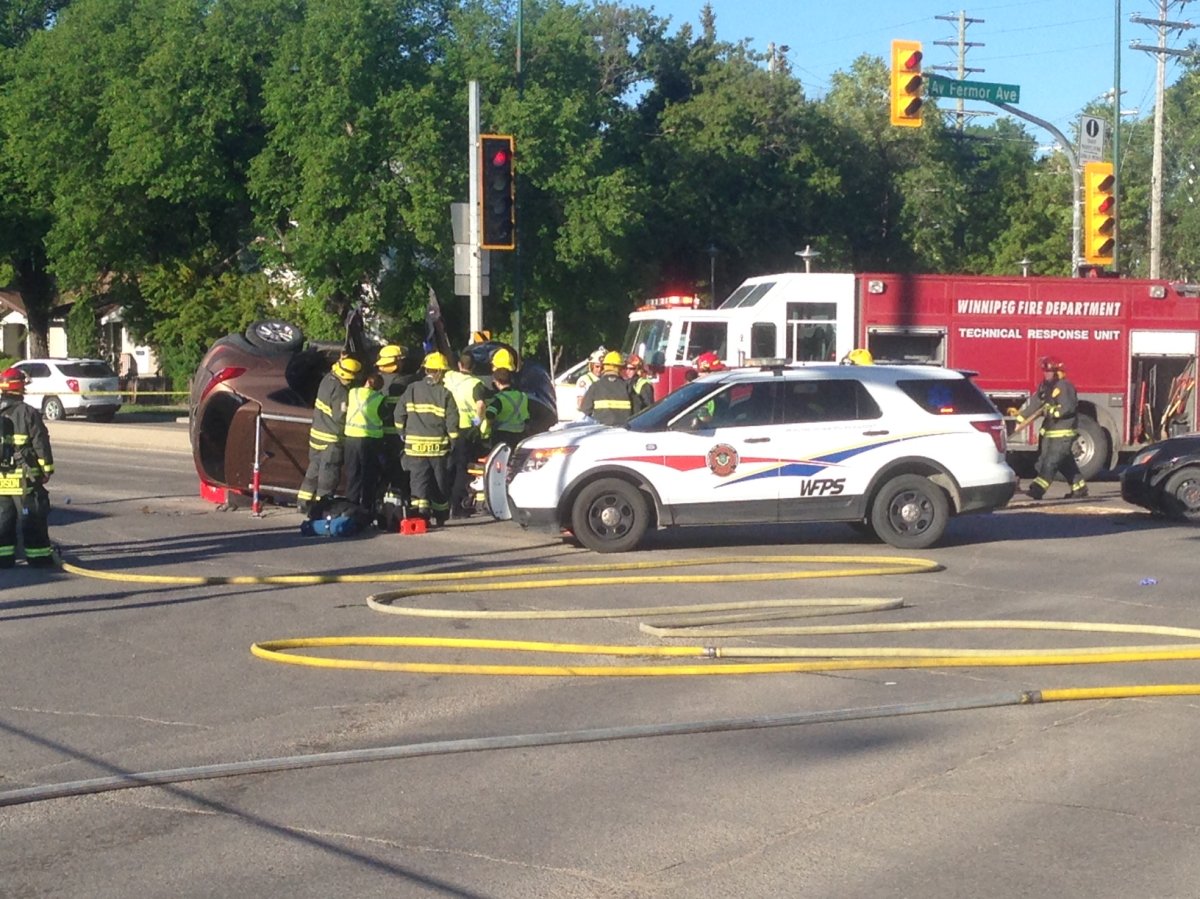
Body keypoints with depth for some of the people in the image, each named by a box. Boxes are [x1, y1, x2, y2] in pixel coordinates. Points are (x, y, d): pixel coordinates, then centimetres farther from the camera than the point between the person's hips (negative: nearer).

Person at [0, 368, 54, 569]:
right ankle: (38, 556, 6)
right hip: (25, 477, -4)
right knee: (32, 519, 3)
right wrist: (47, 469, -1)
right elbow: (41, 444, -10)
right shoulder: (28, 413, -11)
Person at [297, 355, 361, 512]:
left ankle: (303, 502, 24)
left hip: (317, 433, 9)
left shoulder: (327, 379, 3)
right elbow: (340, 417, -22)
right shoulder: (340, 391, -23)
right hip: (331, 439, -9)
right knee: (329, 475, 0)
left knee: (314, 468, 18)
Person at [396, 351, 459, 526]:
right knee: (440, 484, 13)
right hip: (439, 446, -1)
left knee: (419, 481, 0)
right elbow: (452, 422, -7)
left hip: (415, 446, 1)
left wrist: (405, 435, 15)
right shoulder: (445, 393, -5)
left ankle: (420, 513, -16)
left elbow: (399, 414, 2)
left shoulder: (412, 389, 1)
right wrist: (455, 444, 3)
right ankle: (440, 516, 23)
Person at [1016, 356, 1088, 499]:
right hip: (1050, 432, 9)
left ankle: (1038, 489, -21)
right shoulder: (1046, 388, 14)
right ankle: (1079, 487, 22)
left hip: (1063, 433, -9)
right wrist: (1020, 418, 14)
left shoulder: (1064, 387, -14)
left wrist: (1051, 411, -20)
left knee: (1051, 461, -13)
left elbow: (1068, 407, -24)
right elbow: (1033, 403, 17)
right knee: (1065, 463, 14)